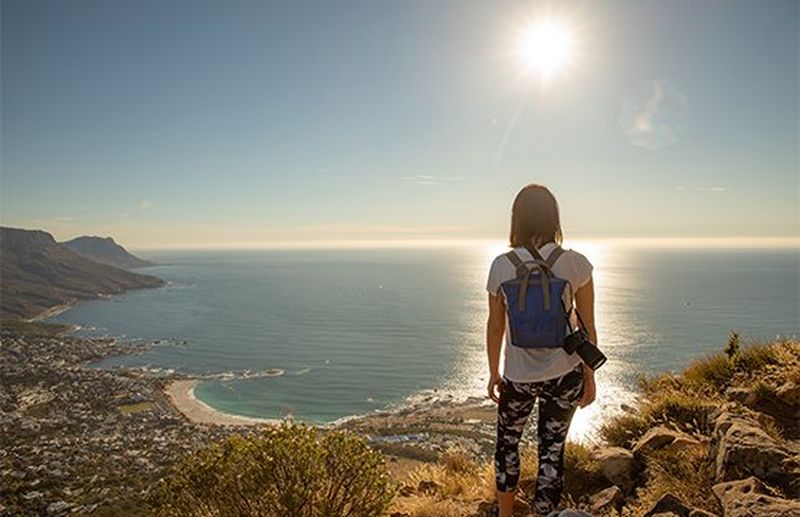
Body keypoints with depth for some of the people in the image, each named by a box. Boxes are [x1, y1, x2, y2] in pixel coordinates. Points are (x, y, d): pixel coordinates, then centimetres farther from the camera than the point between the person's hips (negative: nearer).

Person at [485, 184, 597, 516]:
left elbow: (495, 326, -3)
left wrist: (493, 373, 9)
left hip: (518, 375, 0)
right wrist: (590, 376, 8)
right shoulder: (576, 264, -11)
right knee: (552, 450, 15)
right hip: (565, 374, 0)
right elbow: (587, 327, -5)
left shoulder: (502, 266, -12)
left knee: (507, 441, 23)